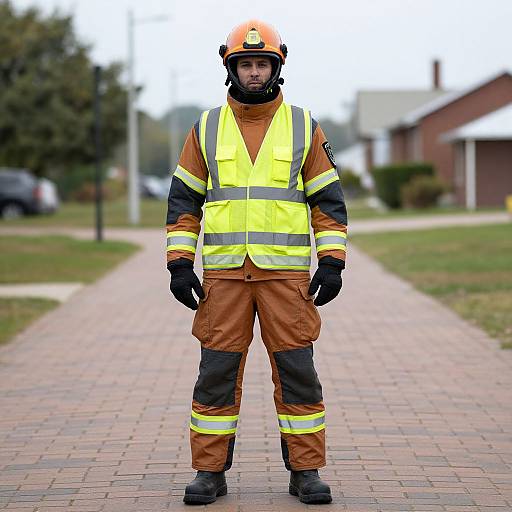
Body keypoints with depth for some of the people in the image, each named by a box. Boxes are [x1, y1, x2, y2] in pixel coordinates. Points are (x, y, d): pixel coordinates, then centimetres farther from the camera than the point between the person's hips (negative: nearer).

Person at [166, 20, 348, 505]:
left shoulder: (304, 128, 4)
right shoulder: (207, 129, 6)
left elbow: (328, 201, 5)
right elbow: (184, 199, 8)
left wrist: (332, 263, -5)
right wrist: (179, 263, -1)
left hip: (286, 273, -1)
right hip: (224, 272, 1)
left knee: (297, 371, -2)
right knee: (216, 374, 0)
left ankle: (305, 472, 7)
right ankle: (210, 473, 9)